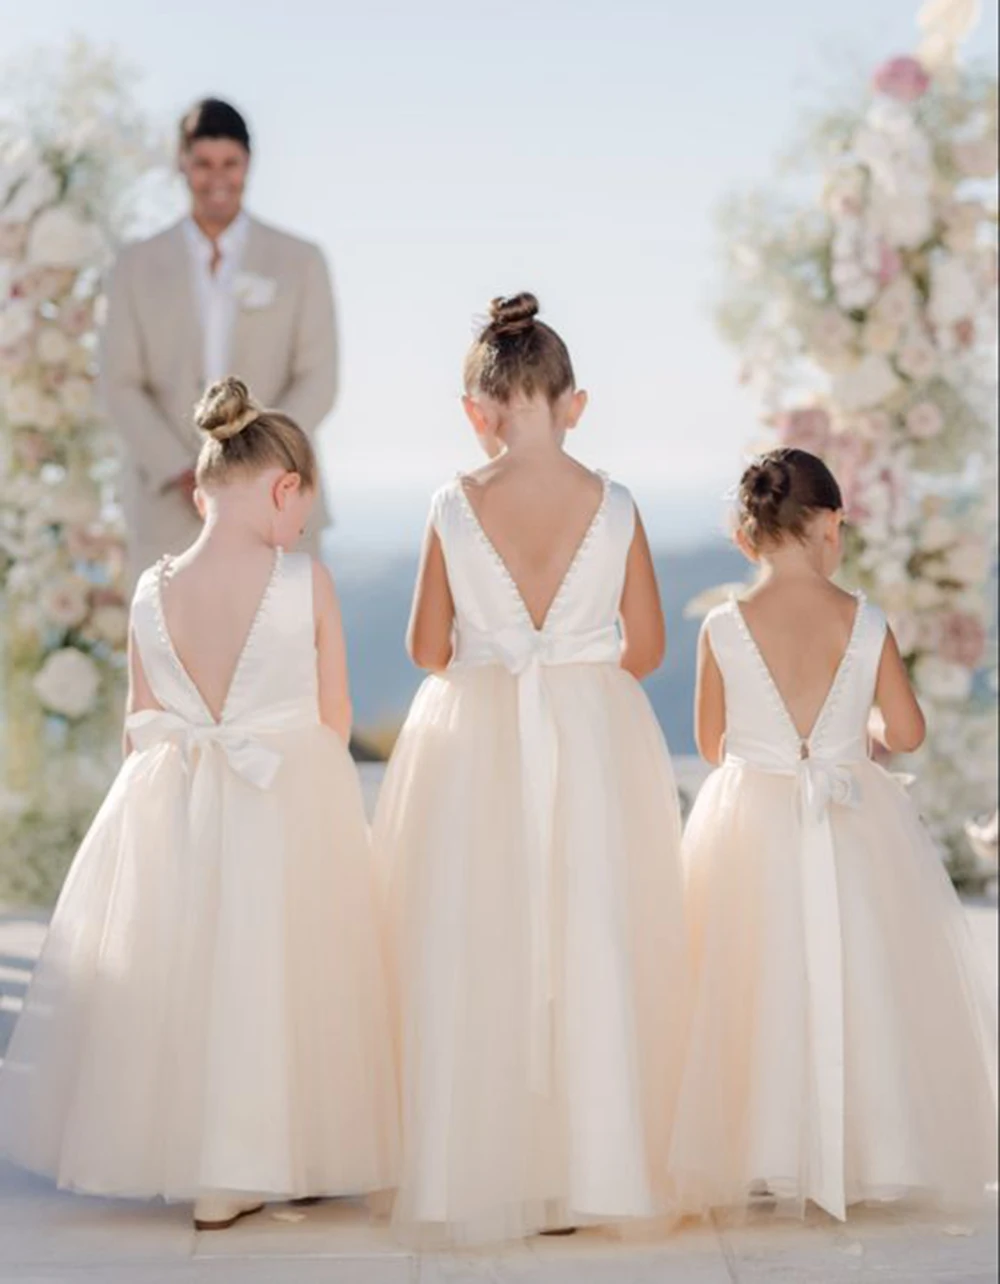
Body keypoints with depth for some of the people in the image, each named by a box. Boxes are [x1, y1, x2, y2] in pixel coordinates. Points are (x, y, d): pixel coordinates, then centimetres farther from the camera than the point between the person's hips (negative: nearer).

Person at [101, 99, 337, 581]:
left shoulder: (300, 262, 6)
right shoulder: (137, 265, 7)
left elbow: (317, 380, -1)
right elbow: (121, 387, 2)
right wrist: (181, 475, -12)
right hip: (168, 510, 1)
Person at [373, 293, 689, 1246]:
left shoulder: (454, 507, -7)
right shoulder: (614, 506, -4)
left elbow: (428, 649, -1)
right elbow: (646, 646, 2)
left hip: (474, 739, -1)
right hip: (598, 738, 1)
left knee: (473, 957, 8)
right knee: (592, 949, 9)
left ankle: (476, 1175, 15)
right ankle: (584, 1171, 17)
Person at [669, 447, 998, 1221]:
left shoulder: (724, 630, -9)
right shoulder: (867, 624, -8)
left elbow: (712, 744, 2)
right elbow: (908, 733, 0)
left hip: (751, 829, 0)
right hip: (855, 829, 0)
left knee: (759, 996, 11)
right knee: (861, 985, 13)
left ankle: (762, 1157, 15)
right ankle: (872, 1149, 21)